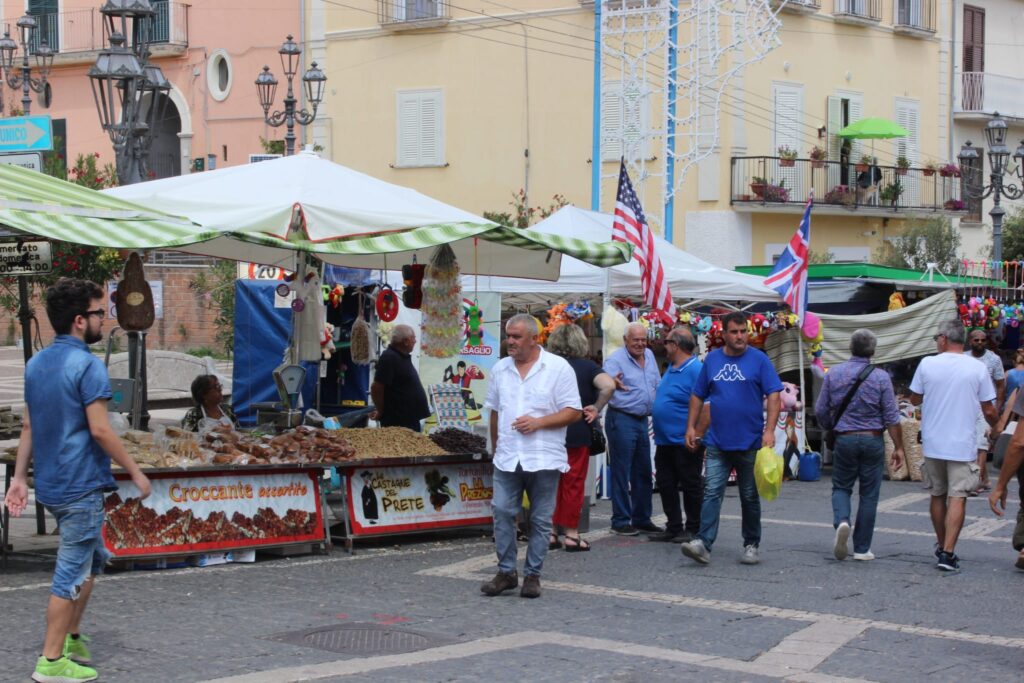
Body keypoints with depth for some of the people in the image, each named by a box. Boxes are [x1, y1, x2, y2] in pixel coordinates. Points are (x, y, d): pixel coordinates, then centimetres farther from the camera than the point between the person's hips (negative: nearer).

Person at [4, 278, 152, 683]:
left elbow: (28, 427, 12)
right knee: (72, 572, -1)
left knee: (93, 558, 23)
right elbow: (100, 429, -19)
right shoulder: (87, 365, -16)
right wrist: (135, 472, -11)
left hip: (50, 483, 9)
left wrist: (20, 478, 15)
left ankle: (71, 638, 27)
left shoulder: (36, 364, 10)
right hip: (81, 485, -9)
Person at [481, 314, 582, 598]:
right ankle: (506, 572, 9)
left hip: (544, 458, -3)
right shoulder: (500, 369, 10)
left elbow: (573, 412, -6)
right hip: (507, 458, 4)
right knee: (502, 513, -2)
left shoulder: (558, 368, -4)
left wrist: (539, 422, -17)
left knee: (541, 519, 3)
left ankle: (532, 575, 12)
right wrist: (496, 448, 18)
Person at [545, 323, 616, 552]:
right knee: (573, 484, 5)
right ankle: (571, 534, 8)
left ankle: (551, 532, 12)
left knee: (551, 484, 11)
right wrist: (596, 408, -8)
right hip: (578, 433, -2)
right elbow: (608, 385, -21)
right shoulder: (587, 366, -5)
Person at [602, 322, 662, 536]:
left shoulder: (649, 356, 11)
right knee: (621, 473, -4)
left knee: (643, 473, 12)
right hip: (621, 419, -8)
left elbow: (657, 385, 21)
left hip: (642, 420, 8)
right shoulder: (616, 359, -12)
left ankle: (641, 518, 22)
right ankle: (620, 521, 2)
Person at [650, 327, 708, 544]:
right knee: (666, 485, 12)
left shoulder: (696, 370, -17)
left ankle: (693, 530, 11)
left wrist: (696, 437, -23)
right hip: (665, 442, 9)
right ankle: (674, 528, 21)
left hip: (685, 443, -9)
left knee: (691, 486, 2)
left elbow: (706, 407, -22)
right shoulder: (670, 369, 13)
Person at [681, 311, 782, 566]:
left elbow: (774, 396, -7)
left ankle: (751, 545, 20)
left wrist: (769, 430, -17)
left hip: (750, 442, -2)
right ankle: (703, 544, -13)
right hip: (717, 442, 2)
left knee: (750, 497, 9)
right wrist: (691, 426, 5)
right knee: (711, 493, -7)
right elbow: (698, 396, 13)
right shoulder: (712, 359, 7)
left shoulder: (759, 359, -3)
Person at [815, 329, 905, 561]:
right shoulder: (880, 377, -7)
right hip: (872, 440, -1)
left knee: (841, 487, 15)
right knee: (869, 494, 7)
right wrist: (898, 447, 0)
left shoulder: (833, 373, -1)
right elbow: (891, 417, -7)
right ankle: (862, 548, 10)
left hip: (844, 439, 1)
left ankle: (841, 521, -15)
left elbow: (820, 410, 3)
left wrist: (831, 428, 23)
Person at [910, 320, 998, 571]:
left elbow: (915, 399, 8)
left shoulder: (927, 364, -4)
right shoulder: (978, 369, -6)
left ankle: (942, 547, 28)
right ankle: (948, 553, -12)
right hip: (962, 445, -2)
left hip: (932, 444, 2)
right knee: (958, 497, -2)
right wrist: (997, 427, 19)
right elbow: (989, 411, -2)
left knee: (938, 495, 17)